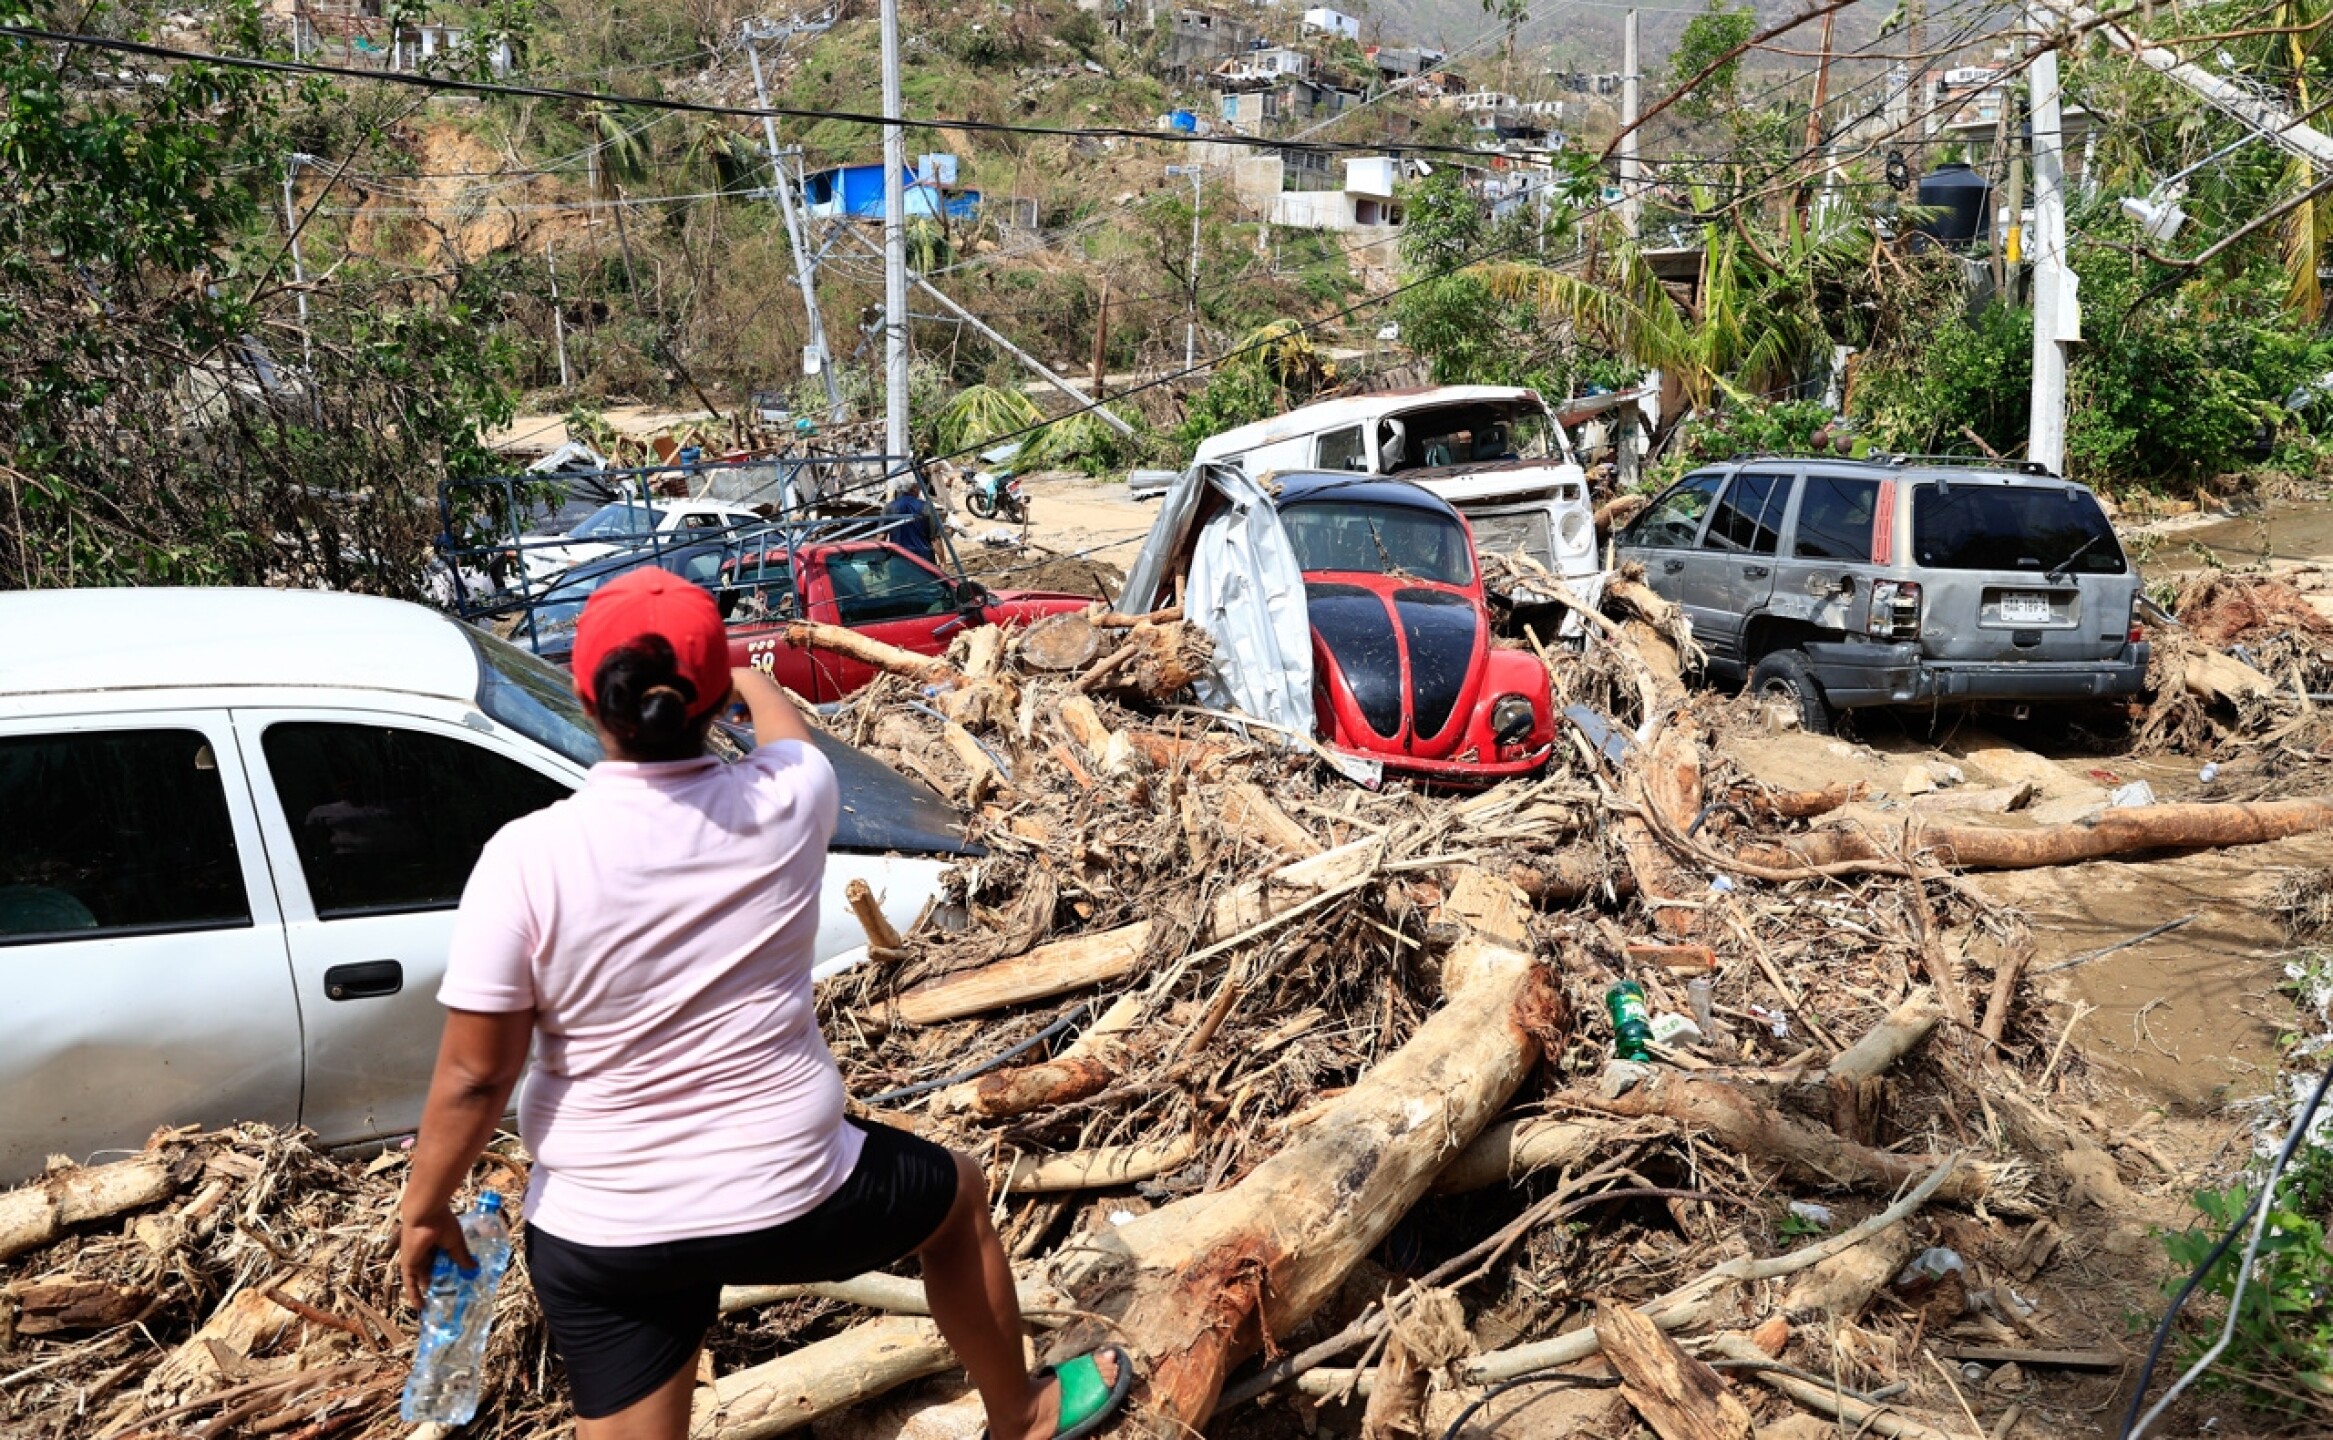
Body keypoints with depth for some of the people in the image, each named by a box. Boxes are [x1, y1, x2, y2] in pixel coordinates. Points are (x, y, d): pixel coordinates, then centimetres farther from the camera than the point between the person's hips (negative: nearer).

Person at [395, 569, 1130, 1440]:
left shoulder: (525, 860, -18)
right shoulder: (784, 805, -12)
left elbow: (474, 1077, -12)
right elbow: (791, 733, 14)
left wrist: (423, 1209, 6)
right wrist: (752, 681, 36)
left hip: (595, 1235, 0)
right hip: (788, 1197, 1)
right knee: (958, 1198, 28)